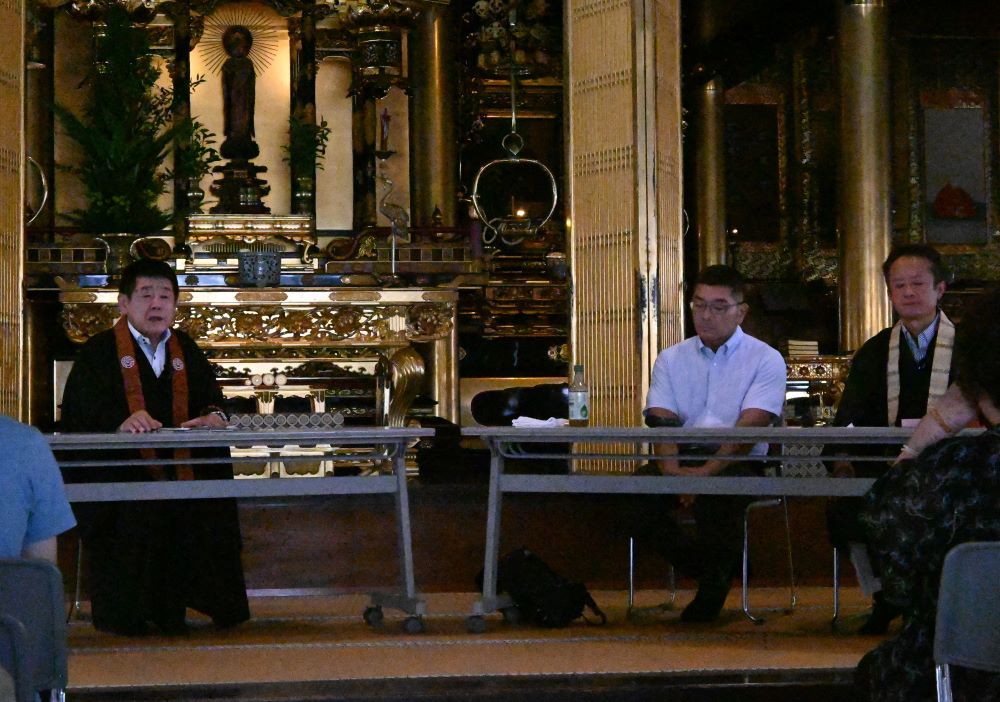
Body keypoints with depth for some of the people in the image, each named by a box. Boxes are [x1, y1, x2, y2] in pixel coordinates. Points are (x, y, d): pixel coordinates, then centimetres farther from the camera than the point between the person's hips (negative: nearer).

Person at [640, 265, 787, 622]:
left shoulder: (765, 360, 3)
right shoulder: (671, 360, 15)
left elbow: (750, 427, -11)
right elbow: (662, 421, 1)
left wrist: (708, 470, -26)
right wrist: (671, 468, -20)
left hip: (739, 465, -4)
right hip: (683, 461, 4)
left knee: (716, 494, -38)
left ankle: (715, 575, -12)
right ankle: (699, 564, -5)